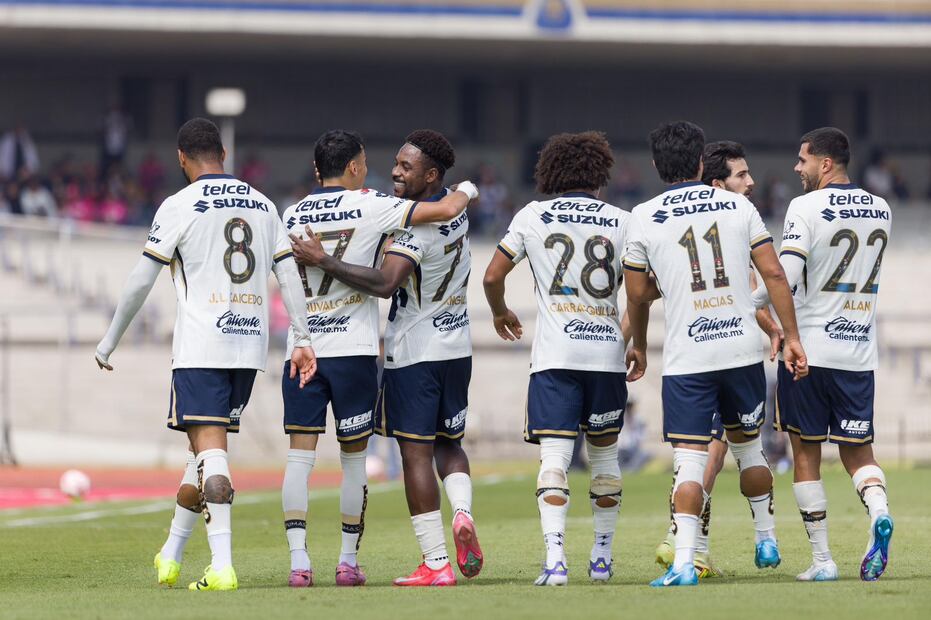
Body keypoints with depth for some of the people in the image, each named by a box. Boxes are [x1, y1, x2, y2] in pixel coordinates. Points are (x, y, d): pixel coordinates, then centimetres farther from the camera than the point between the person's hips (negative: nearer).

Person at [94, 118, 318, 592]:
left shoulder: (180, 206, -3)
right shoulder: (262, 204, 13)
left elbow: (140, 282, -2)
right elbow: (289, 275, 8)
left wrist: (108, 344, 7)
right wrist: (302, 340, 8)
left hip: (201, 347, -6)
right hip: (251, 344, 6)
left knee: (209, 448, -11)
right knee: (206, 448, 15)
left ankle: (222, 565, -21)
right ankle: (170, 555, 23)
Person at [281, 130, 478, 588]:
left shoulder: (292, 215, 7)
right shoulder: (370, 208, -5)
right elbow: (445, 210, -9)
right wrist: (466, 190, 12)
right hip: (353, 349, -3)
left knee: (300, 455, 1)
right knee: (353, 458, 7)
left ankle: (298, 558, -7)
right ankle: (348, 561, 12)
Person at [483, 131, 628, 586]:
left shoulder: (532, 216, 5)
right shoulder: (620, 221, 6)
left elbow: (492, 277, 4)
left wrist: (500, 312, 24)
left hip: (554, 357, -1)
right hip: (607, 354, 1)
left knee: (554, 457, -7)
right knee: (604, 454, 16)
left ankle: (555, 560, -22)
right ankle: (602, 557, 21)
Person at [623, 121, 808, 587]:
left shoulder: (644, 218, -2)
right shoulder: (738, 207, 5)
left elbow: (638, 295, 5)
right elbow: (774, 275, 1)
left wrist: (638, 345, 22)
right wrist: (791, 336, 6)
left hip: (686, 357, -3)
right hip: (743, 350, 3)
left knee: (689, 461, -4)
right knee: (747, 445, 22)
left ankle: (684, 562, -15)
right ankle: (766, 541, 30)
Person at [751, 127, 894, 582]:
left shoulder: (806, 208, -11)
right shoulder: (880, 211, 8)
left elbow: (786, 276, -21)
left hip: (809, 351, -5)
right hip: (859, 352, 5)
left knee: (806, 455, 6)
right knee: (857, 451, 12)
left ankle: (822, 558, 3)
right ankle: (877, 510, -19)